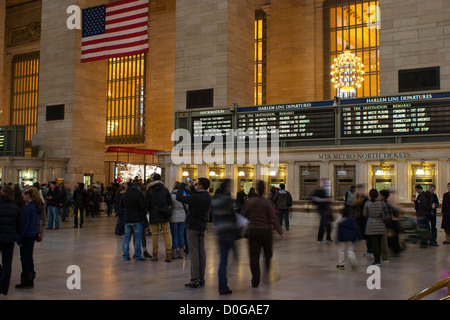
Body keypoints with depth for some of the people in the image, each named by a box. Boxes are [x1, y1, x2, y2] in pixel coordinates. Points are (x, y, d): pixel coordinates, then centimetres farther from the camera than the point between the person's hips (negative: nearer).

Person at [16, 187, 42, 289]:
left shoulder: (28, 207, -18)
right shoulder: (38, 206, 8)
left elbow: (25, 224, -18)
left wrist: (19, 238, -13)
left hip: (27, 235, -9)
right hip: (34, 234, 9)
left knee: (24, 258, 0)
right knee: (29, 257, 15)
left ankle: (26, 281, 6)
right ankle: (30, 280, 21)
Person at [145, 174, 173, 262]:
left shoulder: (149, 191, -6)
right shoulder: (165, 190, 1)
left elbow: (147, 204, -4)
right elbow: (170, 203, 4)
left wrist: (149, 211, 15)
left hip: (154, 217, -2)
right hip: (164, 216, 2)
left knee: (155, 235, 6)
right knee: (166, 234, 6)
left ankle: (155, 255, 10)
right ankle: (168, 254, 1)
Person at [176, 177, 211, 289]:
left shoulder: (196, 197, -21)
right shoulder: (208, 197, 6)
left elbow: (179, 197, -18)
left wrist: (183, 183, -7)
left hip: (192, 227, -8)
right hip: (202, 227, 8)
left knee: (194, 254, -5)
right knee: (201, 253, 9)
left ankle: (195, 281, -3)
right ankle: (201, 280, 15)